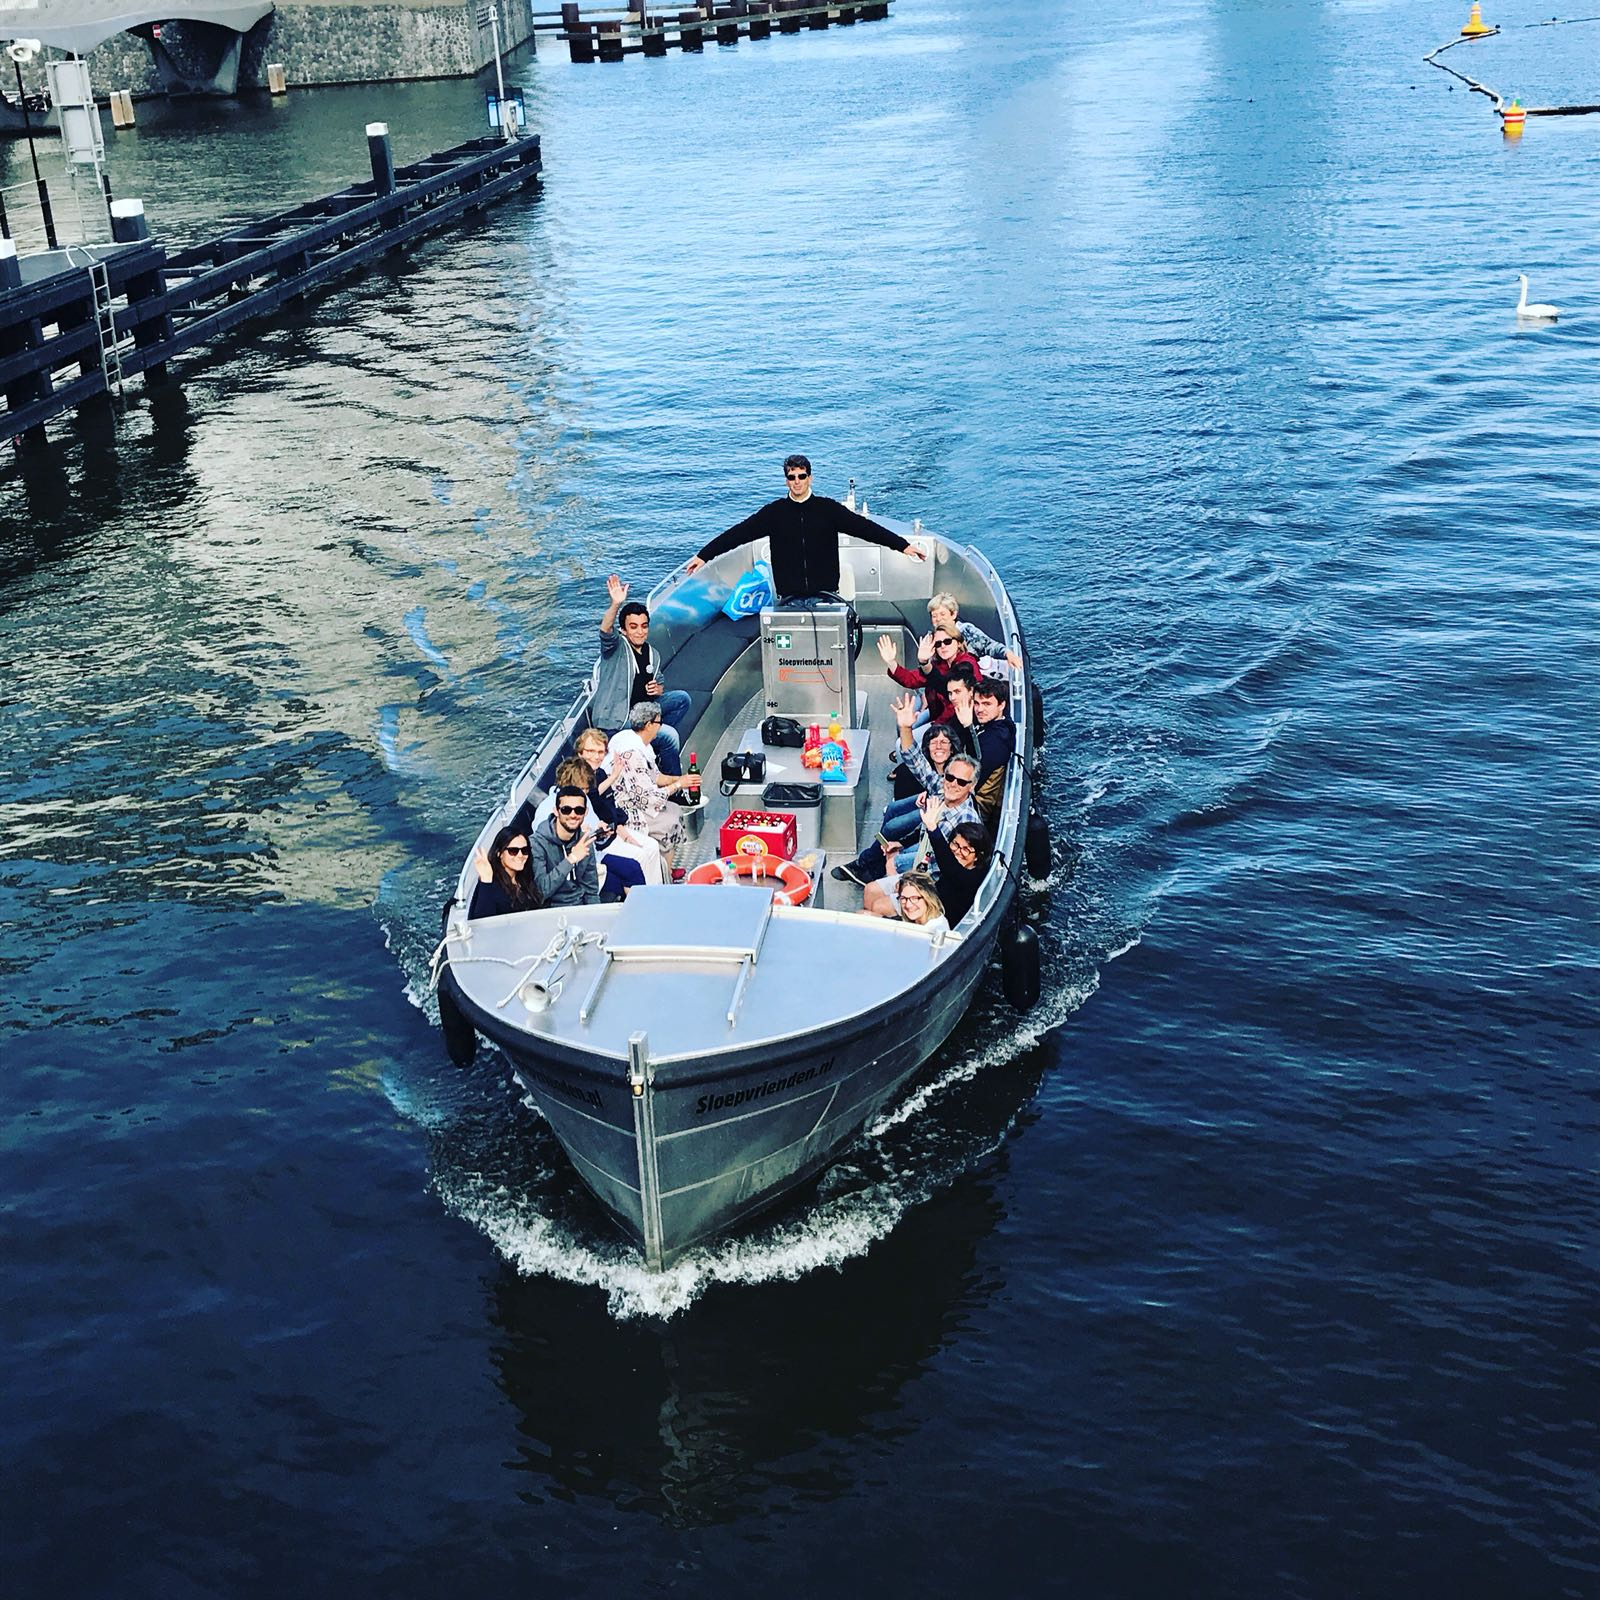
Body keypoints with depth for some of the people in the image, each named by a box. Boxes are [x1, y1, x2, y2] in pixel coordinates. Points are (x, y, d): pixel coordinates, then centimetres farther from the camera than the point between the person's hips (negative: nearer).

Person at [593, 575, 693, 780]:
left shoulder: (652, 654, 9)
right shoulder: (616, 648, -12)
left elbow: (659, 683, 23)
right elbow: (605, 631, -34)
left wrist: (658, 689, -4)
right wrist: (616, 604, -53)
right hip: (614, 722, -7)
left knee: (682, 699, -4)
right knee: (669, 736, -20)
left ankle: (655, 744, 3)